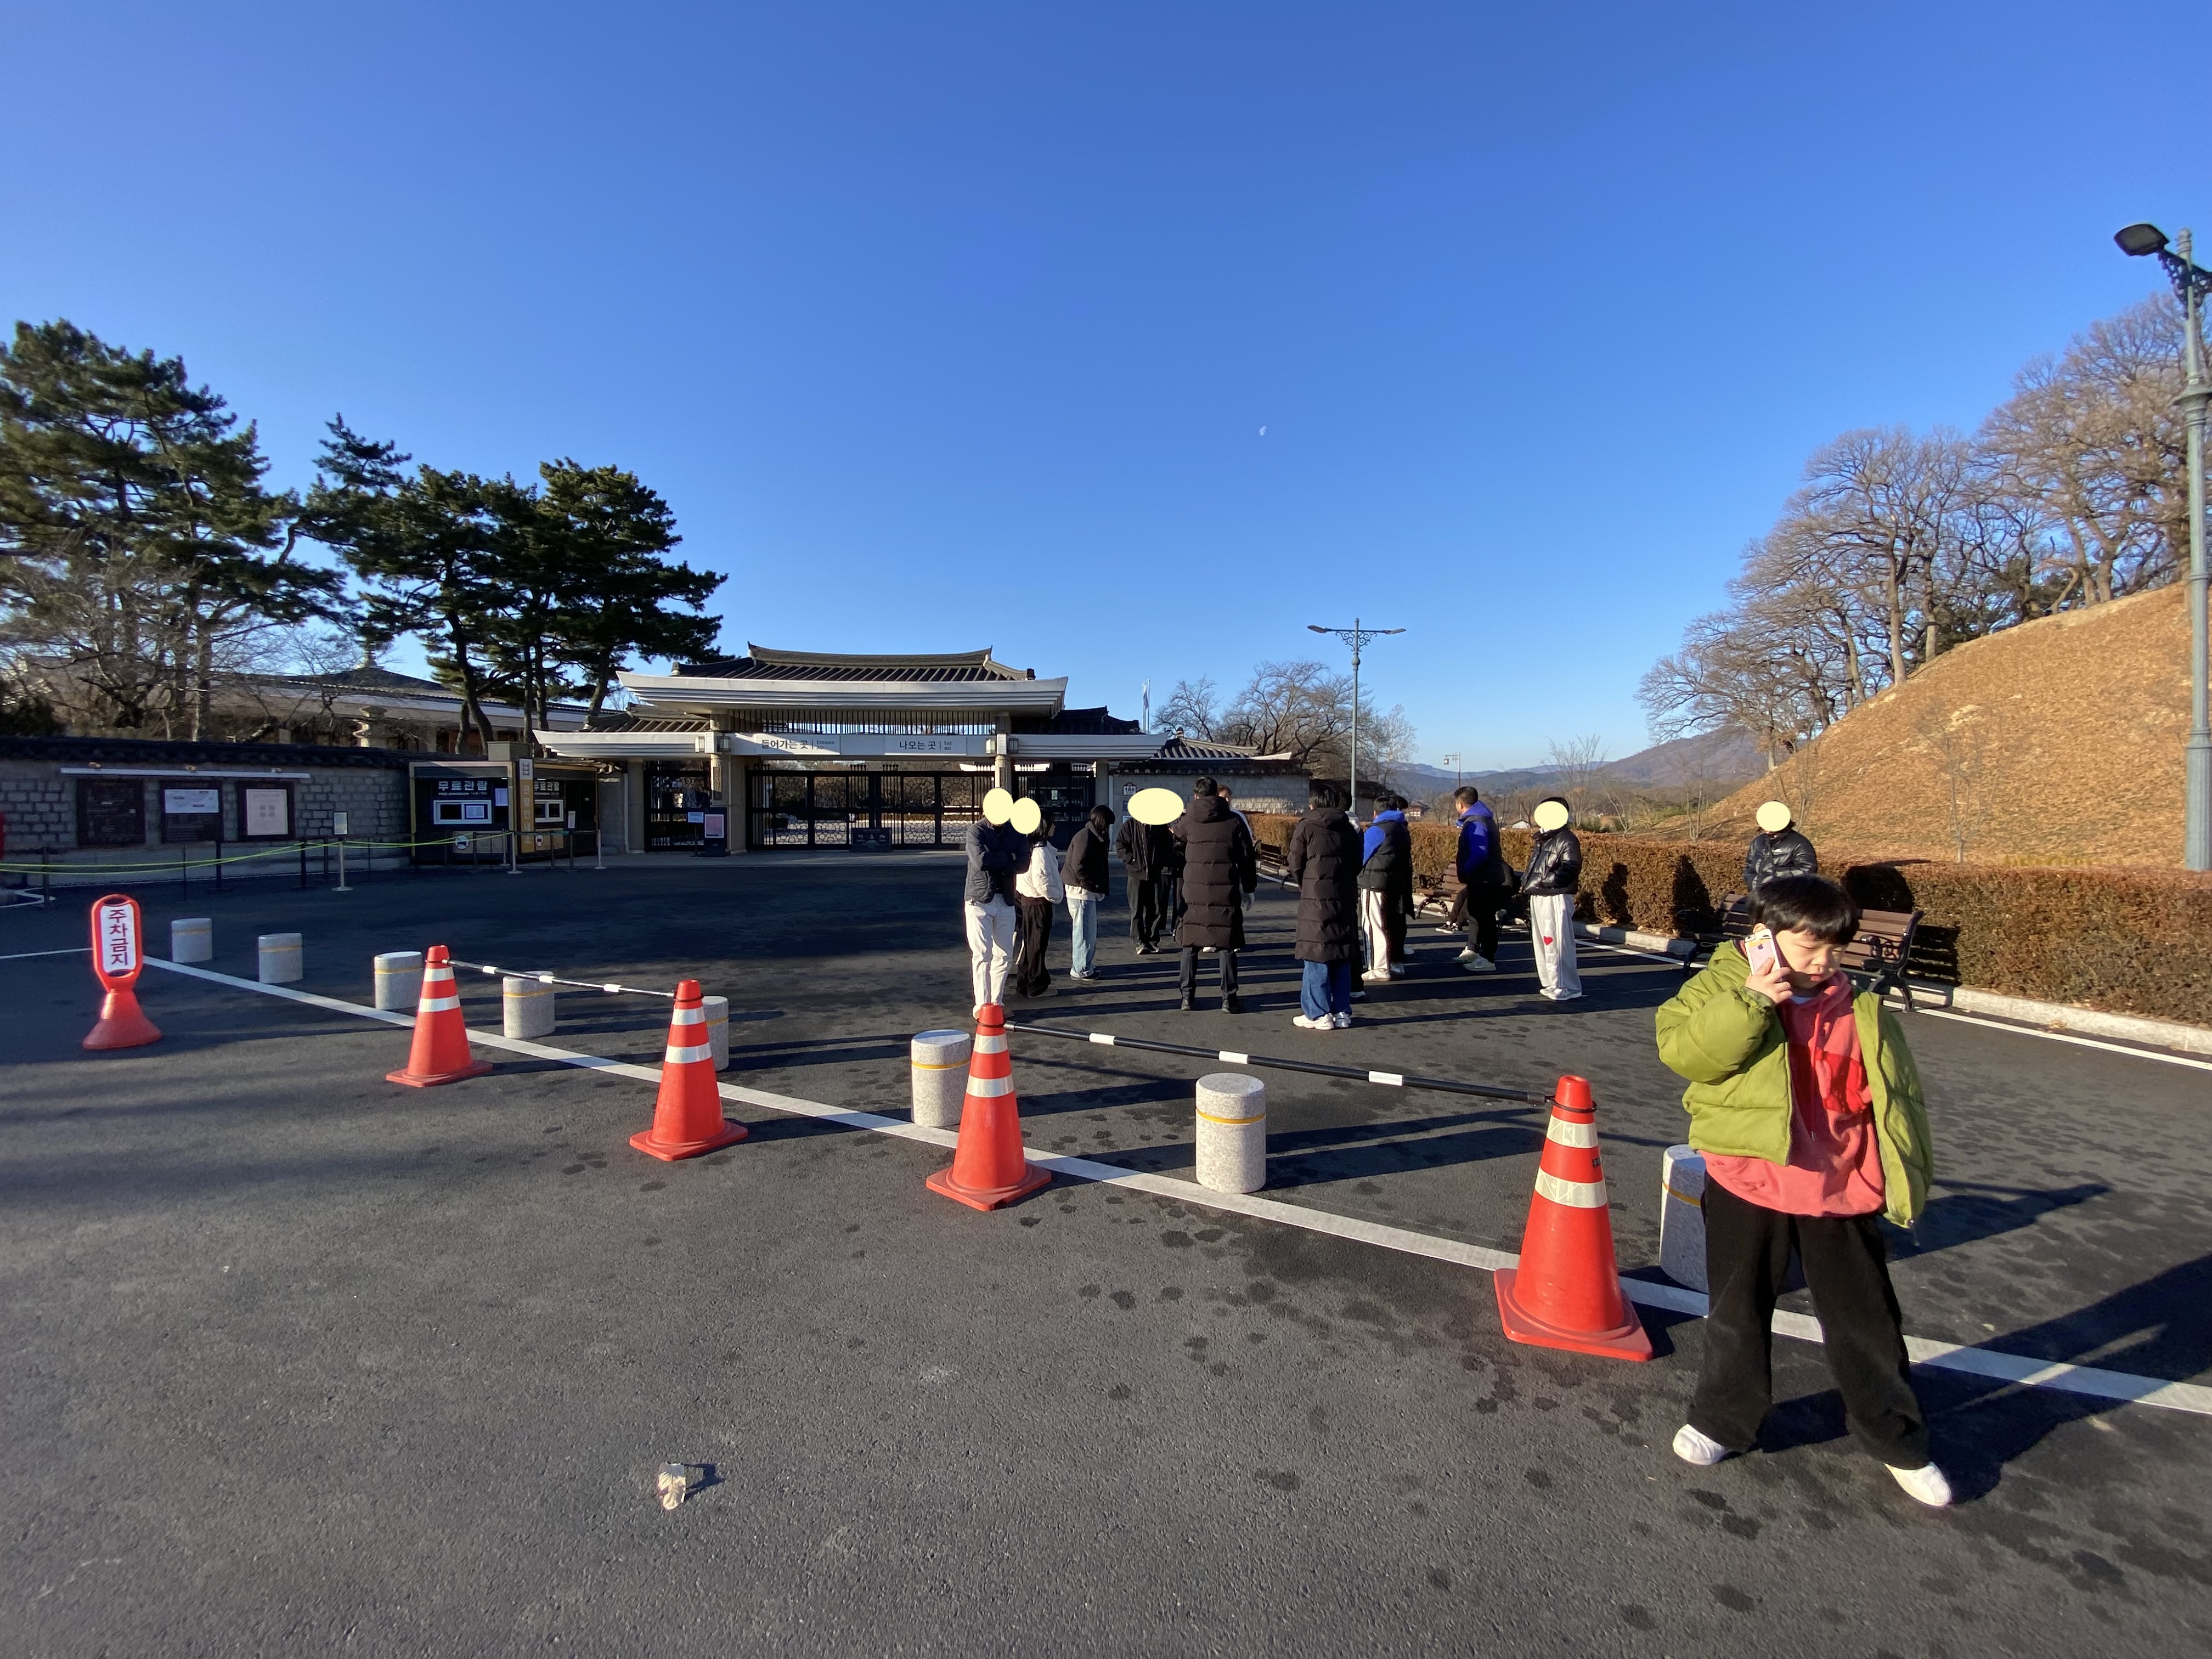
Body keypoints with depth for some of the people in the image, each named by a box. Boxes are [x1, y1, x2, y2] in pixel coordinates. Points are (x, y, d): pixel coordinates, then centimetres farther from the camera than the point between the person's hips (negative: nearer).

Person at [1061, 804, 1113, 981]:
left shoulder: (1093, 837, 15)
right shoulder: (1085, 837, -16)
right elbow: (1078, 867, -23)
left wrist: (1099, 888, 6)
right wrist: (1095, 886, -16)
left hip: (1088, 891, 10)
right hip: (1081, 891, -10)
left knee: (1089, 930, 17)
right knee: (1085, 931, -4)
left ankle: (1085, 965, 27)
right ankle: (1081, 970, 3)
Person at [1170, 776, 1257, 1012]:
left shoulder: (1187, 821, 2)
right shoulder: (1234, 821, 0)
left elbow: (1176, 836, 24)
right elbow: (1247, 857, 2)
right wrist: (1249, 886, 13)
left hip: (1194, 893, 1)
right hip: (1225, 893, -1)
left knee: (1190, 944, 10)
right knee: (1226, 946, 5)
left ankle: (1188, 997, 12)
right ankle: (1229, 999, 6)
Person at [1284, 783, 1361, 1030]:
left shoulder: (1305, 827, -3)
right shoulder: (1349, 828, 11)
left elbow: (1295, 865, -3)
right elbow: (1357, 864, 11)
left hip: (1316, 898, -5)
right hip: (1346, 898, 5)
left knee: (1316, 956, 1)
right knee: (1342, 957, 11)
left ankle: (1318, 1015, 2)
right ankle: (1341, 1013, 16)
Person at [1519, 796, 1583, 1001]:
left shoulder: (1566, 840, -11)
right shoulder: (1542, 839, 19)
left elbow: (1570, 869, -21)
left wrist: (1542, 882, -23)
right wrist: (1526, 884, 8)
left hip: (1556, 899, -10)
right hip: (1537, 898, 10)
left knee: (1557, 944, -9)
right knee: (1541, 942, 15)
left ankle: (1566, 987, -3)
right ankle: (1548, 982, 25)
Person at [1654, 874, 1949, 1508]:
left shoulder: (1862, 1012, 1)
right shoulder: (1721, 988, -8)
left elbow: (1897, 1098, 9)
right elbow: (1681, 1049, -24)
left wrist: (1909, 1177, 7)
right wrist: (1752, 1001, -28)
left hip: (1840, 1193, 2)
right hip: (1748, 1187, -2)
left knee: (1867, 1322, 17)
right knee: (1738, 1314, 14)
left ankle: (1899, 1443, 40)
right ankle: (1723, 1421, 35)